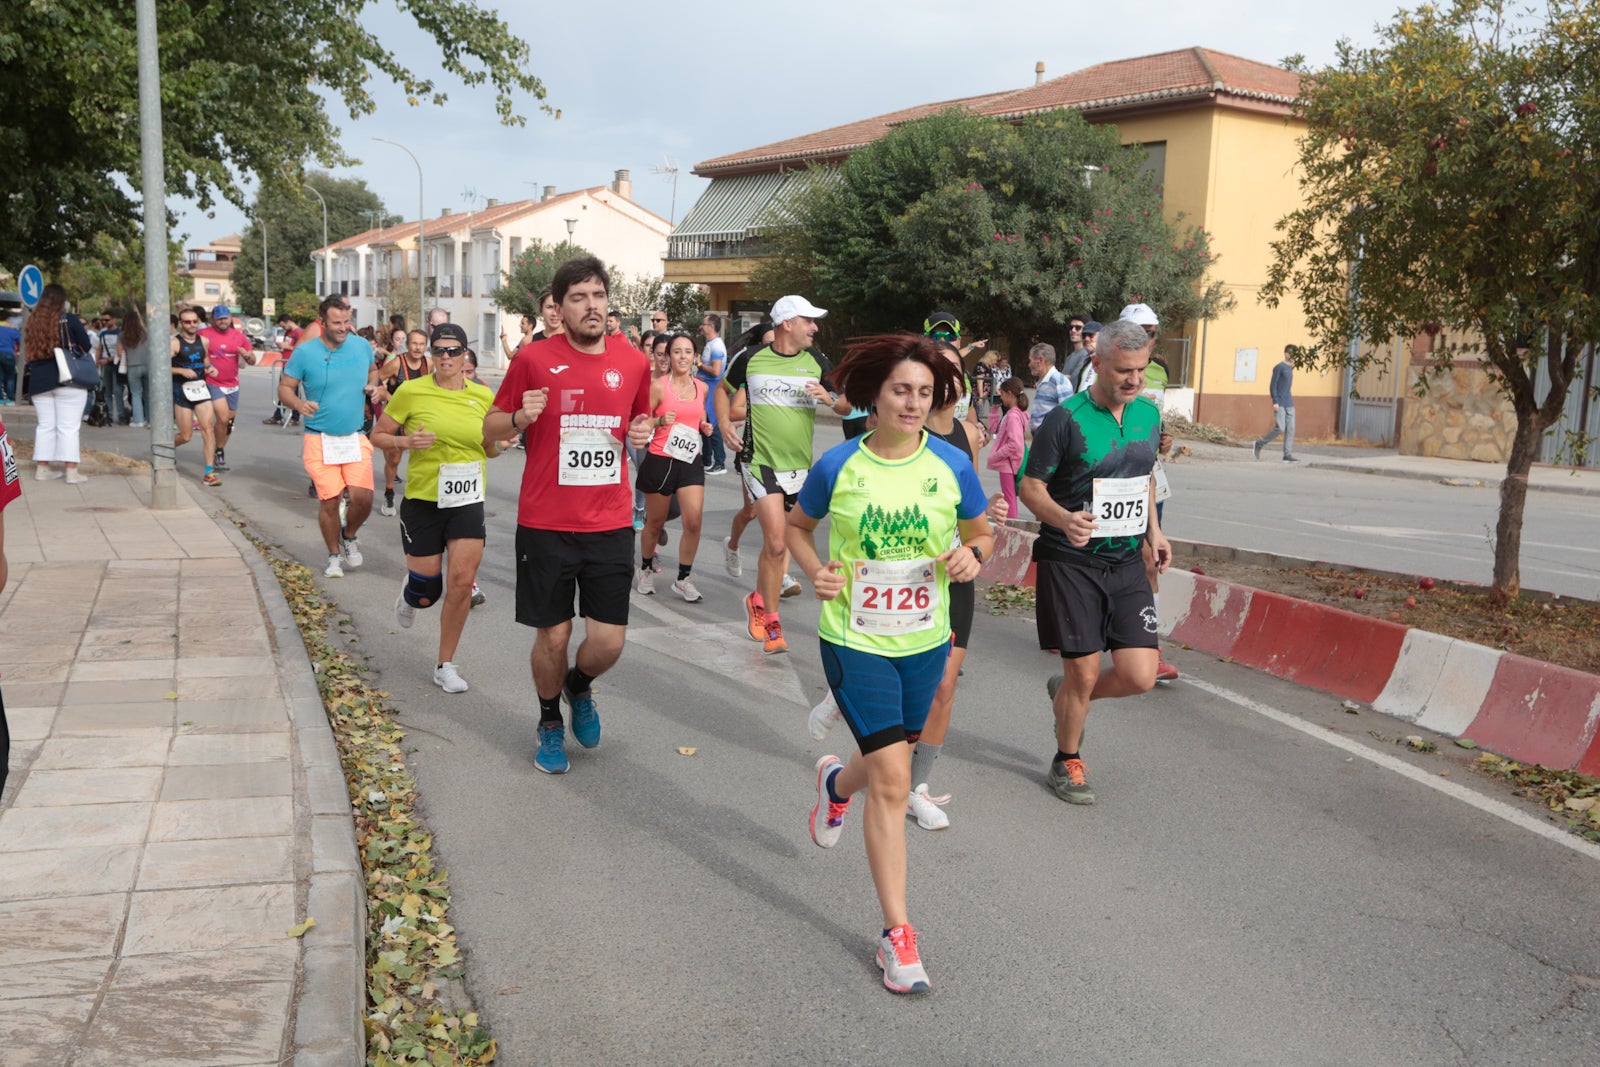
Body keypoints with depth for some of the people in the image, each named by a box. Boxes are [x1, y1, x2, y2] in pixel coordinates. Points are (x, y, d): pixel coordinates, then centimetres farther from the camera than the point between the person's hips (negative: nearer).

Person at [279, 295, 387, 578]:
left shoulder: (362, 346, 3)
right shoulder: (305, 352, -6)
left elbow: (372, 370, 23)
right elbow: (284, 388, 0)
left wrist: (373, 386, 1)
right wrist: (299, 404, -21)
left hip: (355, 438, 2)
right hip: (320, 440, -2)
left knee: (363, 497, -10)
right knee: (329, 501, -2)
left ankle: (349, 536, 23)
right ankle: (334, 556, 20)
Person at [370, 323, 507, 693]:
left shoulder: (483, 396, 2)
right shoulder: (411, 392, -7)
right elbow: (378, 435, 2)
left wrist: (502, 441, -8)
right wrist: (406, 441, -18)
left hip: (468, 502, 2)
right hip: (422, 500, -2)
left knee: (462, 581, -8)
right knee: (426, 594, 4)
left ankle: (445, 666, 9)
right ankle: (410, 595, 45)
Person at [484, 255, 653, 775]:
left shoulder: (634, 361, 2)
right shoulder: (534, 359, -6)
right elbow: (491, 426, 4)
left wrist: (642, 431, -3)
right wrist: (521, 417, -17)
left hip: (610, 525, 2)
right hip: (546, 524, -2)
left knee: (608, 641, 1)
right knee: (552, 636, 7)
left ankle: (579, 687, 37)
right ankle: (550, 722, 35)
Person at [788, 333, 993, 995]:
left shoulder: (952, 466, -5)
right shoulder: (837, 466, -8)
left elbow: (981, 533, 10)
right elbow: (797, 525, 9)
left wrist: (972, 554, -13)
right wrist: (816, 572, -9)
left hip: (924, 642, 3)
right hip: (854, 640, -3)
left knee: (888, 763, 19)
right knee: (892, 777, -10)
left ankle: (836, 781, 58)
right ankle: (897, 933, 3)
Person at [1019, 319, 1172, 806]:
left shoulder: (1149, 413, 7)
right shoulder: (1066, 419, -12)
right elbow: (1031, 486, -10)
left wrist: (1153, 527, 13)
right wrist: (1065, 520, -28)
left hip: (1127, 563, 5)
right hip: (1070, 562, -5)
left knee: (1139, 675, -3)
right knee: (1083, 674, 0)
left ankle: (1066, 696, 28)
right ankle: (1067, 762, 25)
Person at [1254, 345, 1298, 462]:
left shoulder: (1290, 368, 16)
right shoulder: (1279, 367, -7)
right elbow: (1273, 385, -10)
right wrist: (1275, 402, -17)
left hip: (1289, 404, 7)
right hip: (1280, 404, -7)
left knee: (1290, 429, -2)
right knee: (1280, 428, -14)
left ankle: (1288, 455, -2)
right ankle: (1259, 444, 4)